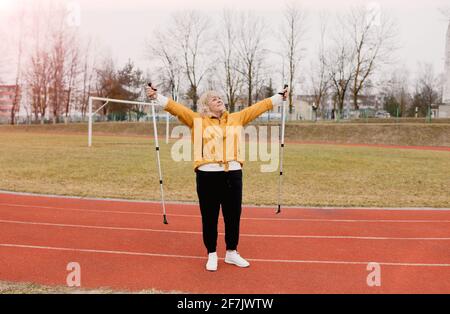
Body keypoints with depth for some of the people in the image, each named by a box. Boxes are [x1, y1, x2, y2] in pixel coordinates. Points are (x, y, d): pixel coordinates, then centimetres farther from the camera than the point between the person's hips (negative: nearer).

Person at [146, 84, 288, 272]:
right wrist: (157, 96, -12)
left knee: (234, 215, 11)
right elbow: (176, 108, -2)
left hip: (233, 174, 3)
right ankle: (212, 254, 23)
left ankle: (231, 253, 29)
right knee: (209, 217, 7)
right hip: (208, 175, -3)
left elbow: (258, 108, 20)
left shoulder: (236, 118, 15)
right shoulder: (198, 120, 6)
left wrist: (280, 97, 24)